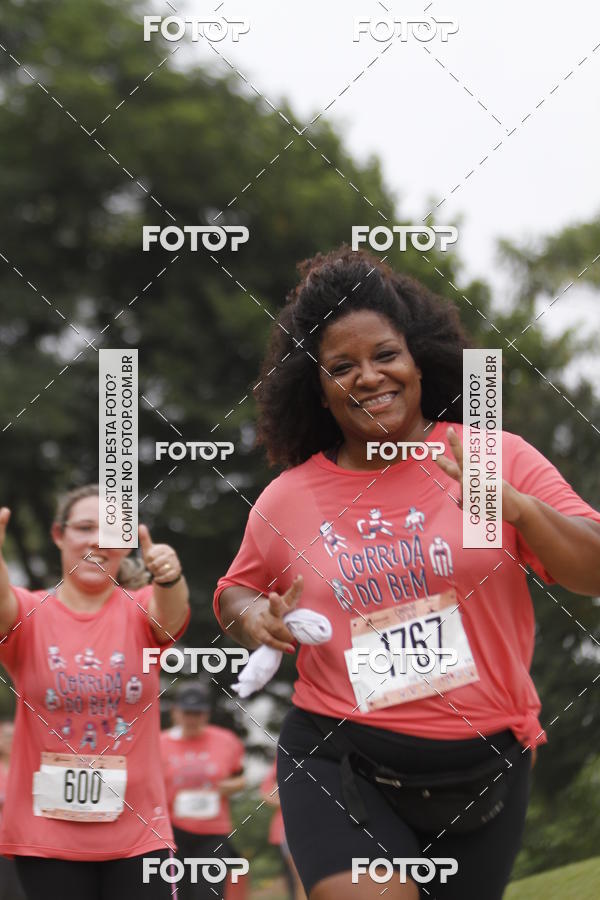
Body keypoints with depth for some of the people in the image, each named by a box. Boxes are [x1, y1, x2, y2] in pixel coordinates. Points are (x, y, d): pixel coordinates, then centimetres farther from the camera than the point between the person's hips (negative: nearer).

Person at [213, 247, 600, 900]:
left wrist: (518, 508, -21)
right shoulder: (286, 501, 4)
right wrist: (252, 616, -3)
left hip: (482, 770, 1)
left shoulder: (499, 458, -2)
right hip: (341, 767, -1)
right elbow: (235, 592, 20)